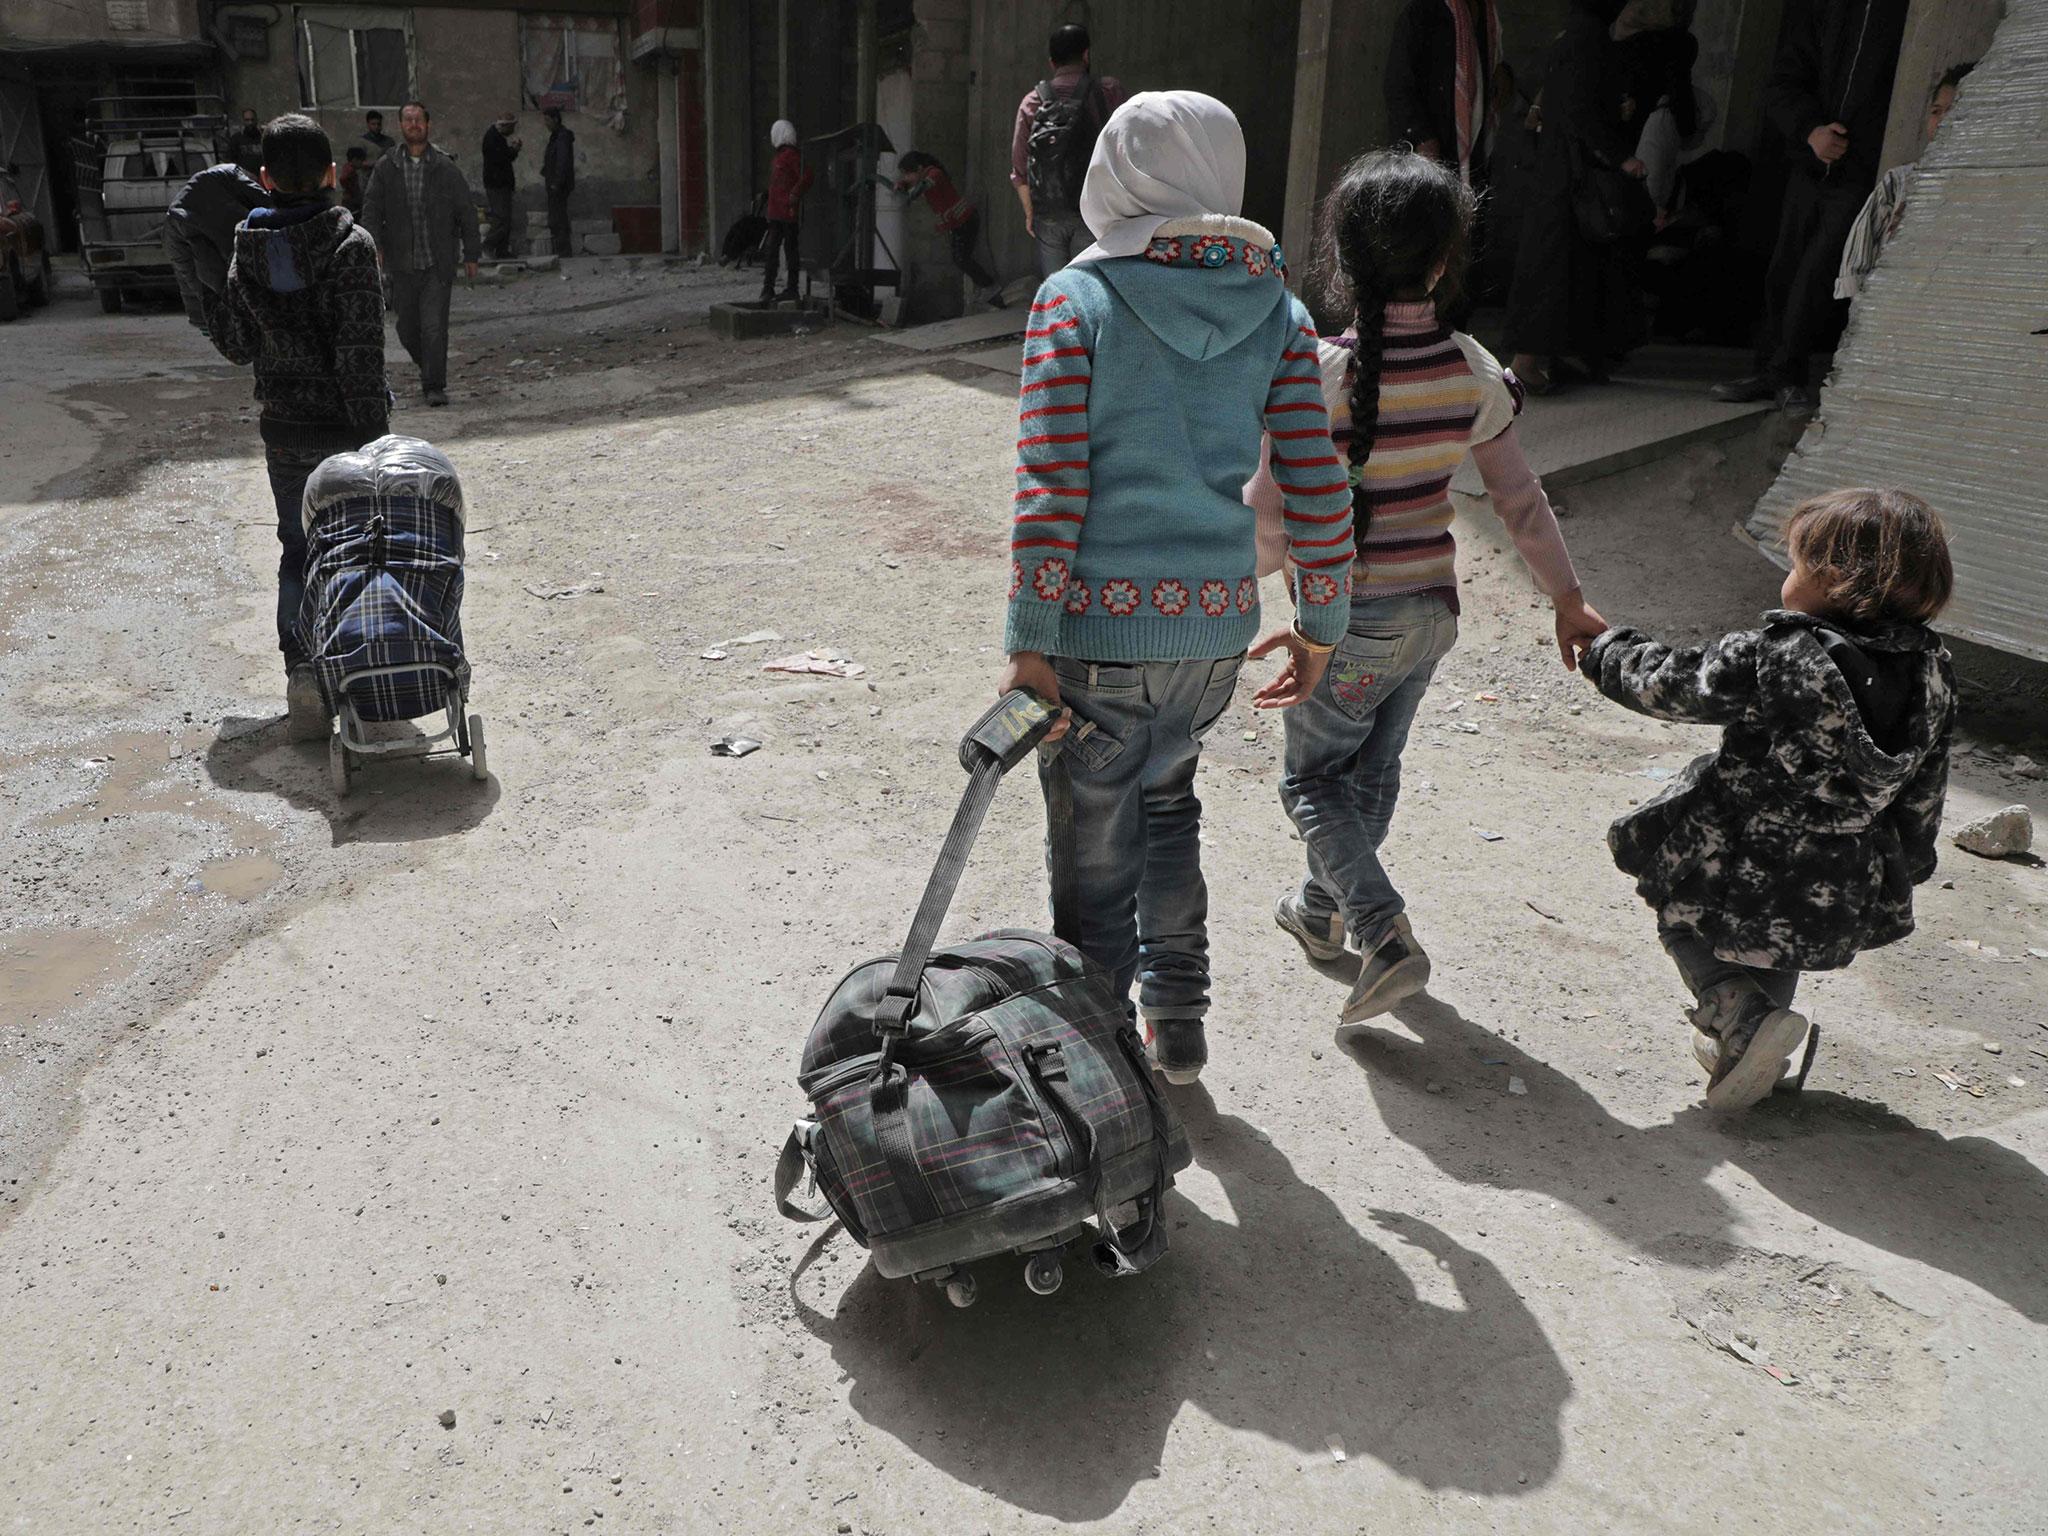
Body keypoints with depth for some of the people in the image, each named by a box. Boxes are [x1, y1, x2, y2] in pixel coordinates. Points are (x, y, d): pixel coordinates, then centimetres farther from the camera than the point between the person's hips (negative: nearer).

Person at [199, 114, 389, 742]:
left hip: (285, 430, 3)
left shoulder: (247, 250, 0)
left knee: (299, 552, 13)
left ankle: (303, 676, 6)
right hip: (346, 427, -3)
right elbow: (360, 353, -17)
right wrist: (374, 434, -12)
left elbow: (238, 345, 5)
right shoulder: (350, 243, -12)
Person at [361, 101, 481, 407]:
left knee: (434, 326, -10)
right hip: (402, 264, 2)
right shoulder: (385, 168, 5)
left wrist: (471, 254, 6)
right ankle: (427, 368, 34)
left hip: (438, 264, -2)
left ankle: (435, 386, -4)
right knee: (407, 327, 9)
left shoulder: (445, 169, 2)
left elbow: (466, 212, 7)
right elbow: (371, 210, 2)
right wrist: (373, 245, -14)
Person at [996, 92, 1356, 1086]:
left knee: (1096, 855, 10)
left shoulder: (1076, 300, -6)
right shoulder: (1275, 310, 4)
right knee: (1167, 796, 29)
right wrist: (1319, 628, 12)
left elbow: (1050, 488, -14)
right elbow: (1317, 491, 1)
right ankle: (1177, 1022, 34)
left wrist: (1028, 645, -11)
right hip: (1217, 625, 4)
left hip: (1097, 624, -4)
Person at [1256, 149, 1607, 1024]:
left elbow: (1271, 514, -17)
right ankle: (1323, 911, 41)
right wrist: (1568, 601, 13)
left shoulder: (1321, 376, -21)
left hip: (1349, 619, -5)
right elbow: (1521, 503, 1)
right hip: (1433, 607, 5)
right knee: (1372, 770, 22)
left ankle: (1384, 933, -4)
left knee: (1312, 781, 12)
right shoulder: (1473, 371, -6)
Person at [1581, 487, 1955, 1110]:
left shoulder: (1774, 659, -24)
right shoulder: (1932, 673, -5)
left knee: (1685, 922, 20)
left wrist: (1609, 653, 10)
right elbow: (1922, 796, 5)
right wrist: (1904, 871, 20)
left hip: (1739, 872, -6)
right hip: (1839, 894, 6)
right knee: (1779, 942, 32)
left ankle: (1744, 1019, -1)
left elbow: (1671, 682, -10)